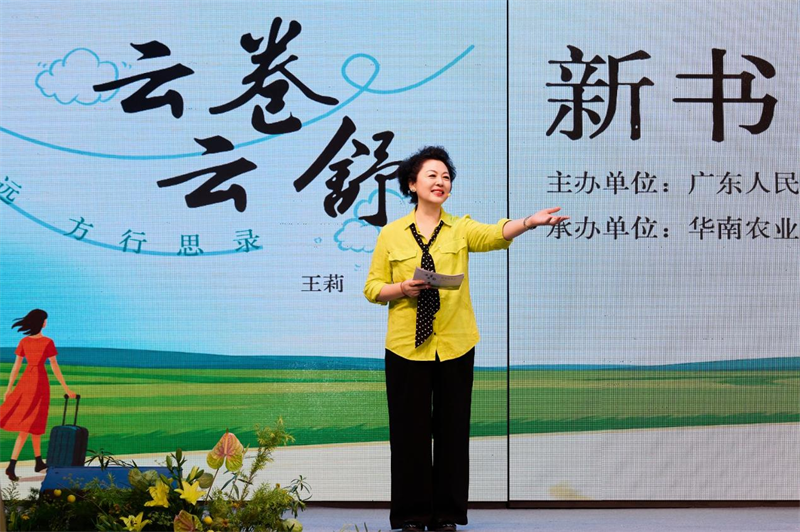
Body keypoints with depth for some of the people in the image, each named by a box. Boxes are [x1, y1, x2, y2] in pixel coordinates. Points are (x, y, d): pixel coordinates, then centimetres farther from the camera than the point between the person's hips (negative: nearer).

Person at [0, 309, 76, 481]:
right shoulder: (48, 342, -10)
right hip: (40, 382, -5)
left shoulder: (24, 342, 4)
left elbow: (16, 366, 5)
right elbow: (55, 367, -8)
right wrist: (66, 389, -1)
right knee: (29, 425, -4)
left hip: (26, 381, 5)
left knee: (36, 423, 17)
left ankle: (39, 462, 24)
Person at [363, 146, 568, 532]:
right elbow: (373, 288, 5)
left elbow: (493, 234, -18)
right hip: (406, 347, -1)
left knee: (453, 429, 5)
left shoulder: (461, 228, 4)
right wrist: (403, 289, -15)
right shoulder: (391, 234, 4)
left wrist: (529, 222, -37)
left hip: (454, 346, 1)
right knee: (409, 430, 2)